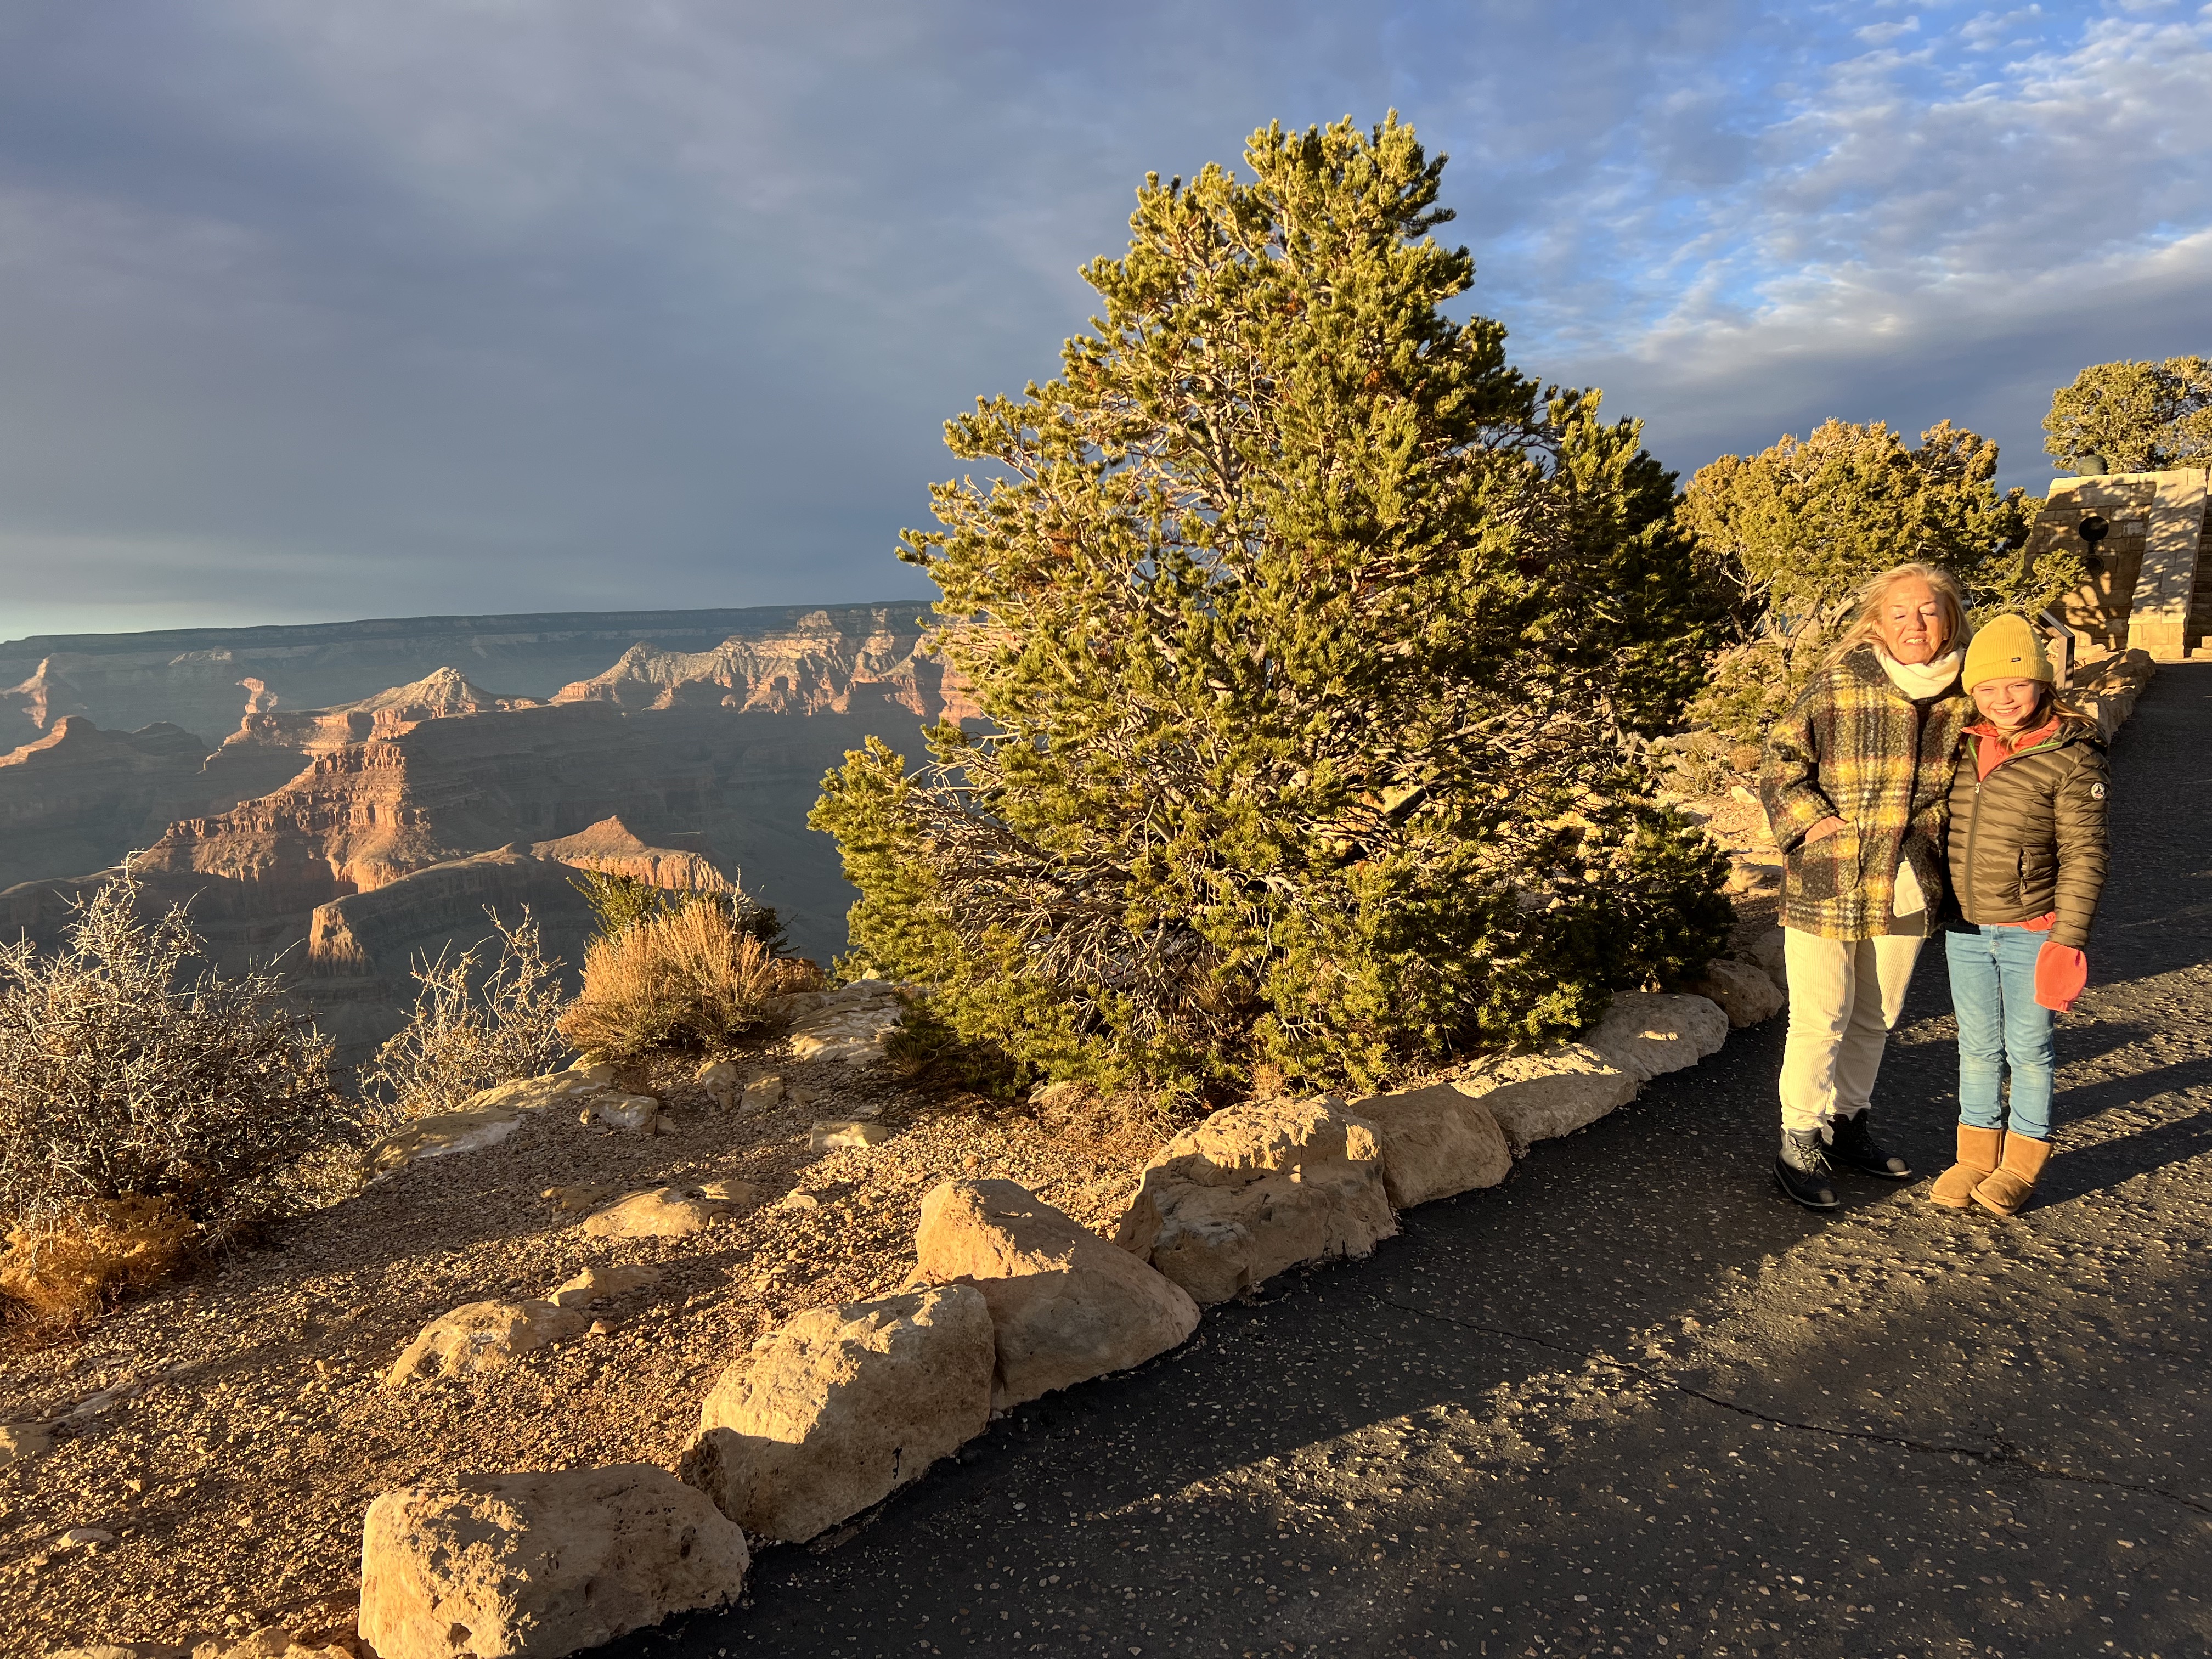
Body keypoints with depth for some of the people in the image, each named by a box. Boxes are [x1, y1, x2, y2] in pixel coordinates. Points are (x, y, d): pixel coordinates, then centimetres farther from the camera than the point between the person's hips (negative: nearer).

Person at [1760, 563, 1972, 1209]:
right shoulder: (1840, 684, -10)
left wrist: (1944, 860, 8)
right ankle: (1801, 1143, 13)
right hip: (1828, 885, -5)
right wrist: (1810, 820, -16)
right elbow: (1782, 758, -4)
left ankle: (1848, 1124, 36)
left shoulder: (1963, 695, 3)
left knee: (1876, 1017, 18)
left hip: (1907, 890, 5)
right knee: (1821, 1018, 0)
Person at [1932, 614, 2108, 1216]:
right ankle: (1977, 1152, 29)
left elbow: (2084, 855, -10)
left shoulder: (2072, 758, -11)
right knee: (1977, 1048, 14)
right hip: (1965, 932, 4)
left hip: (2030, 933, -4)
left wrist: (2068, 940, -13)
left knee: (2028, 1050, 10)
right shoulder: (1964, 748, 3)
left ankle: (2023, 1161, 26)